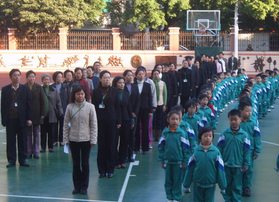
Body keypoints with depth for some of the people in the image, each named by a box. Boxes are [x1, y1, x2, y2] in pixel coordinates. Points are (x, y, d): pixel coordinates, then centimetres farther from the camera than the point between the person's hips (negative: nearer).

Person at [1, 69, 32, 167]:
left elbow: (28, 104, 2)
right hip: (10, 119, 0)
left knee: (22, 140, 5)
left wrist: (29, 118, -4)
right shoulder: (5, 89, 3)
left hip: (21, 119, 0)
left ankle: (22, 159, 12)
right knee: (10, 141, 4)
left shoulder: (24, 89, 3)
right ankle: (11, 160, 11)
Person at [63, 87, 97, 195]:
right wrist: (65, 139, 1)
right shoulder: (70, 107, -2)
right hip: (73, 139, 1)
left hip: (86, 139, -1)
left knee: (85, 164, 7)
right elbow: (66, 123, 3)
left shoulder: (90, 107, -6)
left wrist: (93, 140, -6)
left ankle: (84, 187, 18)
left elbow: (94, 124, -3)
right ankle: (77, 186, 21)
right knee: (76, 164, 9)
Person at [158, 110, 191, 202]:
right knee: (168, 181, 11)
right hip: (167, 161, 2)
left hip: (178, 161, -2)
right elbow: (160, 147, 3)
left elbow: (186, 148, -6)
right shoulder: (165, 132, -4)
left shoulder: (181, 133, -10)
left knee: (177, 181, 7)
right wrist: (162, 160, 1)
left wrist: (185, 161, -5)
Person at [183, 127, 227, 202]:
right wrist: (186, 185, 2)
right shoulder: (196, 151, -7)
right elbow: (190, 169, -1)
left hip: (211, 184, -1)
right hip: (198, 184, 1)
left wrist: (222, 186, -5)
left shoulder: (216, 152, -10)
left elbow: (220, 169, -6)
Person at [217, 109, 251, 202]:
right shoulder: (224, 134, -6)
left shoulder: (244, 135, -7)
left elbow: (247, 151, -2)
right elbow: (219, 148, -2)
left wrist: (246, 164, -2)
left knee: (237, 187, 10)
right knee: (226, 185, 13)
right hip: (226, 165, 1)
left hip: (238, 166, -1)